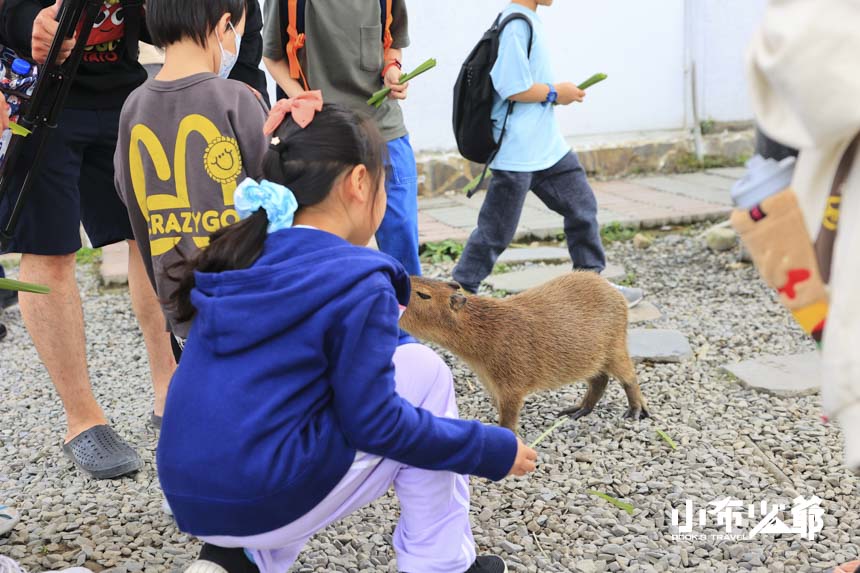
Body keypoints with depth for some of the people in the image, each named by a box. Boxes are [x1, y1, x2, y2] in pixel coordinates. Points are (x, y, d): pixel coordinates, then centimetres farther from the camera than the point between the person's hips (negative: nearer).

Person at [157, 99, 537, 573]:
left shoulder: (239, 259, 8)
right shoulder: (356, 284, -13)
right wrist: (494, 450, 0)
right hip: (269, 506, -7)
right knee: (423, 369, 7)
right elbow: (377, 424, -12)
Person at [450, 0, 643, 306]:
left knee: (582, 208, 14)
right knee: (496, 231, 1)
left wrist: (558, 93, 8)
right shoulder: (516, 25, -20)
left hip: (549, 146, 10)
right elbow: (514, 89, -25)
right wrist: (556, 93, -11)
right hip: (517, 153, -10)